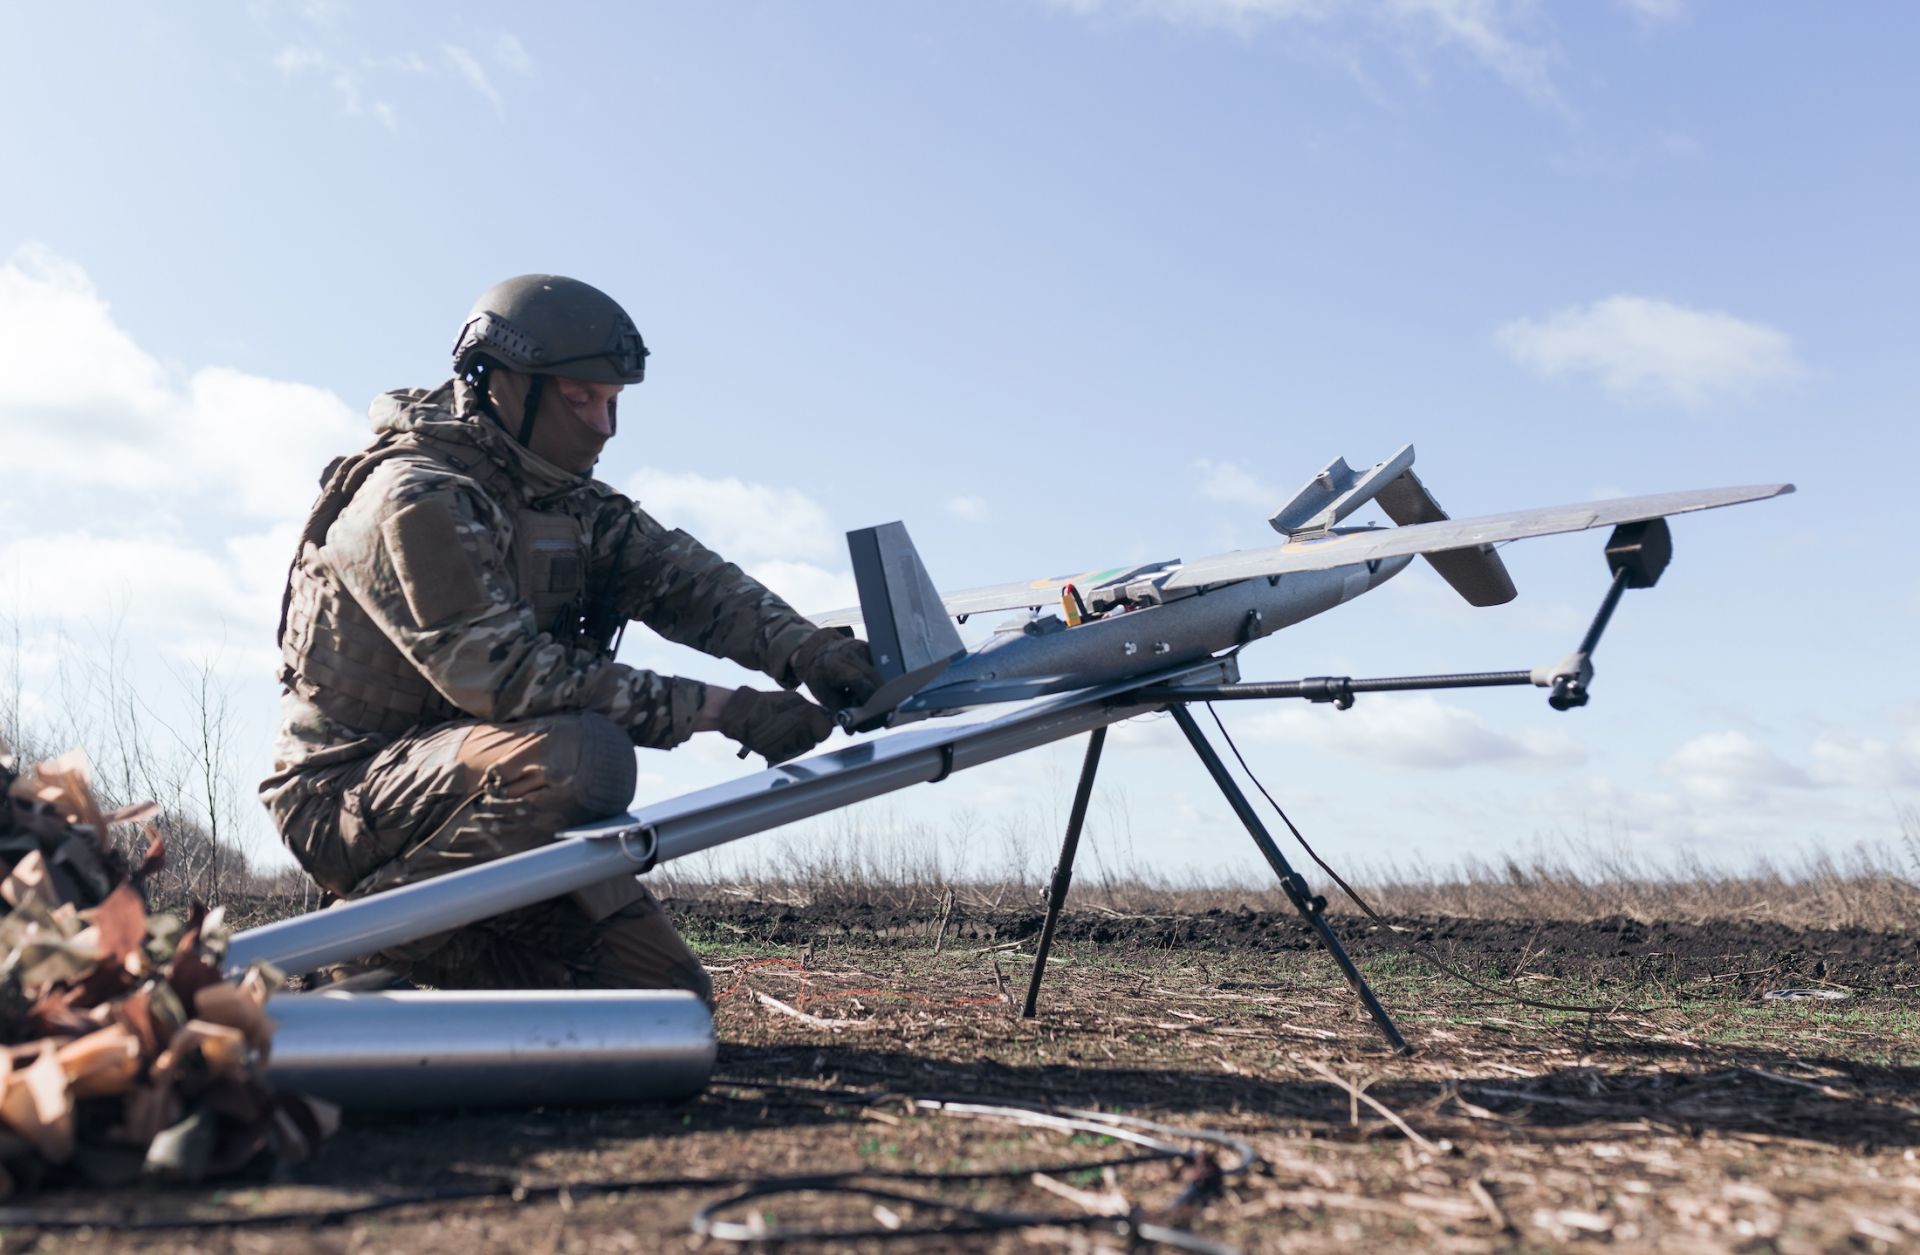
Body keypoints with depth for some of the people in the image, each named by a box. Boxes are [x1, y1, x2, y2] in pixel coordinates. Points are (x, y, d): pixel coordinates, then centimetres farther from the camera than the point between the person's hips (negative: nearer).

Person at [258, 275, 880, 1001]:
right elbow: (505, 674, -28)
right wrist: (720, 709, -31)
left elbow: (678, 574, -5)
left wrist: (805, 650, -25)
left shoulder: (566, 499, 6)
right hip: (350, 796, -7)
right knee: (579, 756, -36)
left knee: (669, 994, 0)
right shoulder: (416, 498, -20)